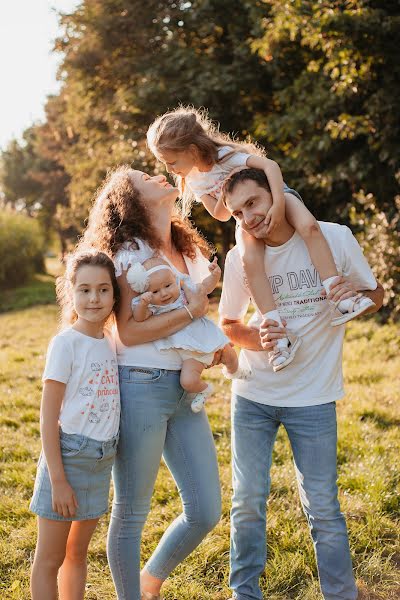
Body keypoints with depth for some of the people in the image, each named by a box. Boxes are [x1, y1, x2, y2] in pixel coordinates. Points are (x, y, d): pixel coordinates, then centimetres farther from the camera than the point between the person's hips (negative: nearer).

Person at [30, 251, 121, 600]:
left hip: (102, 462, 6)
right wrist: (57, 479, -16)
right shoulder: (65, 343, -13)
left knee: (78, 553, 18)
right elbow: (48, 416, -14)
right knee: (49, 559, 5)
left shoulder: (110, 344, 5)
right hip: (68, 456, -6)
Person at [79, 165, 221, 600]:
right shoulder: (132, 254, -9)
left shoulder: (191, 252, 13)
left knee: (205, 511, 7)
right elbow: (129, 332, -17)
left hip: (184, 389, 7)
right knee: (131, 513, 5)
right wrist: (191, 311, -14)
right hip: (140, 387, -7)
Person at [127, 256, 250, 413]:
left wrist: (214, 275, -12)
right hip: (190, 352, -3)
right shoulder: (152, 306, -13)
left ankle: (232, 372, 54)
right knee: (188, 381, -20)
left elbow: (205, 287, 6)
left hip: (208, 337, 3)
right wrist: (142, 302, -46)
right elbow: (139, 317, -29)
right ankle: (203, 390, 18)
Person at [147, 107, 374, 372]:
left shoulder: (226, 154, -21)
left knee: (309, 225, -35)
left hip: (276, 197, -3)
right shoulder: (194, 181, -3)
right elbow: (221, 215, -2)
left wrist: (278, 204, -41)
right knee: (250, 260, -30)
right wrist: (225, 196, -23)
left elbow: (270, 165, -32)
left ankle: (338, 299, -36)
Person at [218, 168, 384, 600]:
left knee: (322, 507, 4)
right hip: (253, 394, 2)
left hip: (313, 397, -2)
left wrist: (355, 295, -23)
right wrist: (258, 339, -17)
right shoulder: (239, 258, -8)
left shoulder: (335, 238, -12)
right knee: (247, 502, 10)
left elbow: (376, 297, 1)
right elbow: (228, 324, 6)